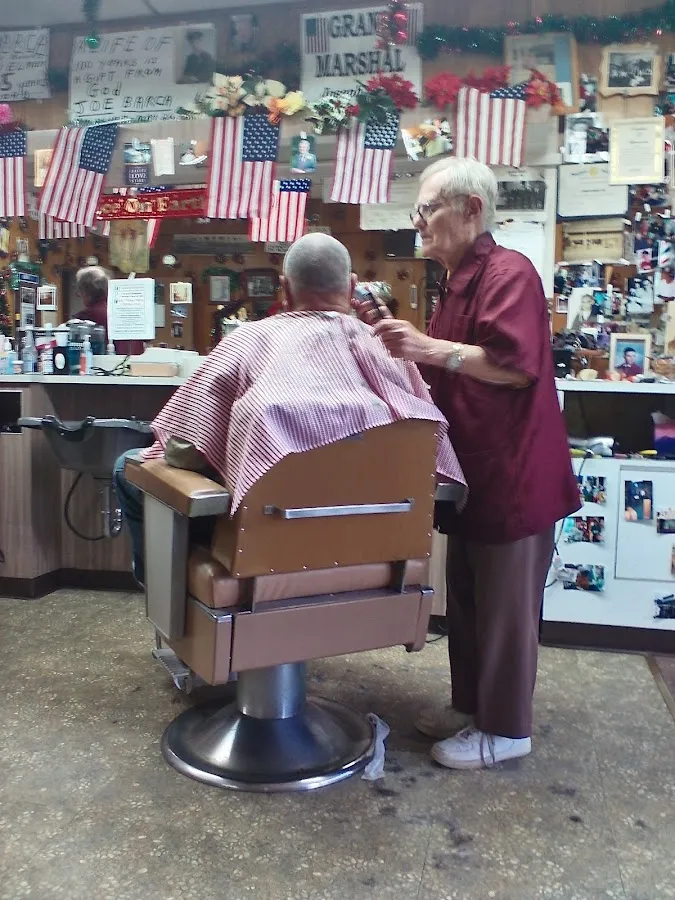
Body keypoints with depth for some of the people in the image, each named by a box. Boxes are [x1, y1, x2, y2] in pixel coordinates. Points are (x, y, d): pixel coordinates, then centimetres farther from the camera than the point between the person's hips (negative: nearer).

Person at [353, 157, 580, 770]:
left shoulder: (509, 273, -14)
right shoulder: (460, 280, 17)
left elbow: (515, 365, -26)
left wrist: (430, 347, -30)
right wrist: (401, 343, 10)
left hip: (514, 475, -10)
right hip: (476, 472, 10)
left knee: (506, 606, 3)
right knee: (467, 598, 18)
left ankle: (507, 729, 19)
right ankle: (472, 705, 34)